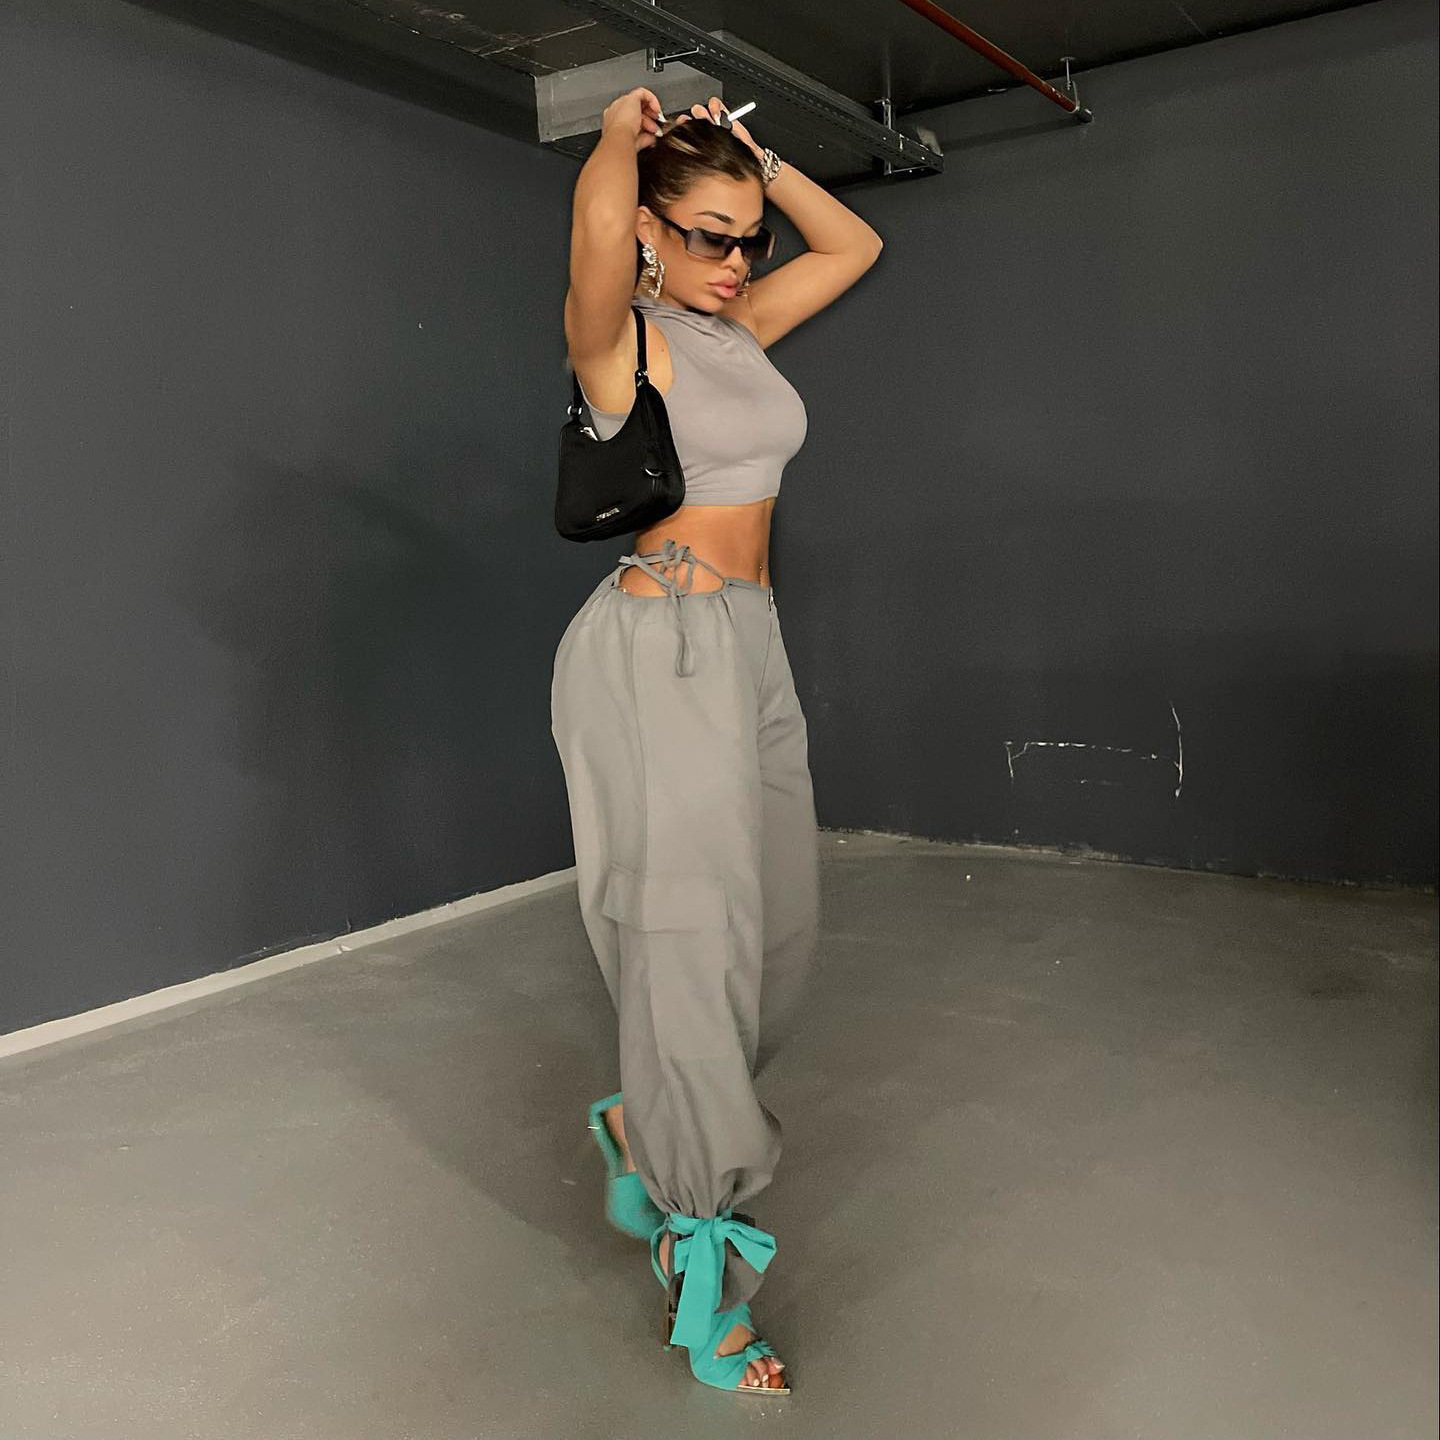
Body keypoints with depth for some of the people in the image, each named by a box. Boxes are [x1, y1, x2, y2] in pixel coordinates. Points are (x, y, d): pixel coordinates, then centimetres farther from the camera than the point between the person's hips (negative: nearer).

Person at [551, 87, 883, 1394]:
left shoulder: (741, 323, 16)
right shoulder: (618, 333, -6)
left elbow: (856, 243, 25)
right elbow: (597, 212, -28)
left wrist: (753, 154, 17)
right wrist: (625, 129, -10)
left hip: (751, 648, 8)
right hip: (658, 649, -8)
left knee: (777, 922, 7)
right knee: (693, 929, -5)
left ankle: (642, 1128, 32)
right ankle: (704, 1263, 9)